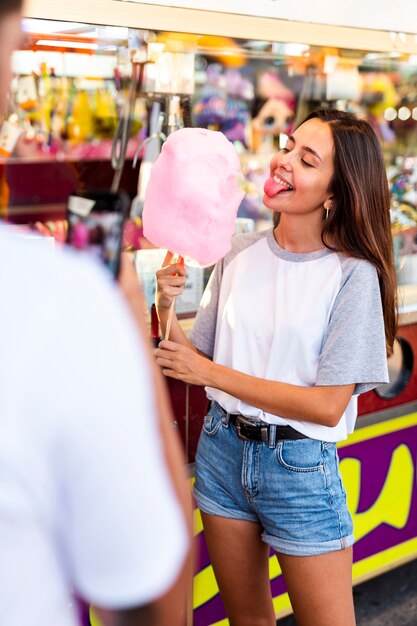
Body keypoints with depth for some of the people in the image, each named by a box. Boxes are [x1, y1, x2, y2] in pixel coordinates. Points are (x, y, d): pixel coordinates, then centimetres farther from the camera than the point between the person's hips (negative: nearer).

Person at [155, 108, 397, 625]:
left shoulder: (352, 275, -15)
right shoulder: (240, 253, -1)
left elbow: (327, 405, -18)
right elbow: (198, 358, 3)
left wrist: (210, 373, -19)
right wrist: (167, 309, -16)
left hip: (300, 465, -4)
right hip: (223, 447, 5)